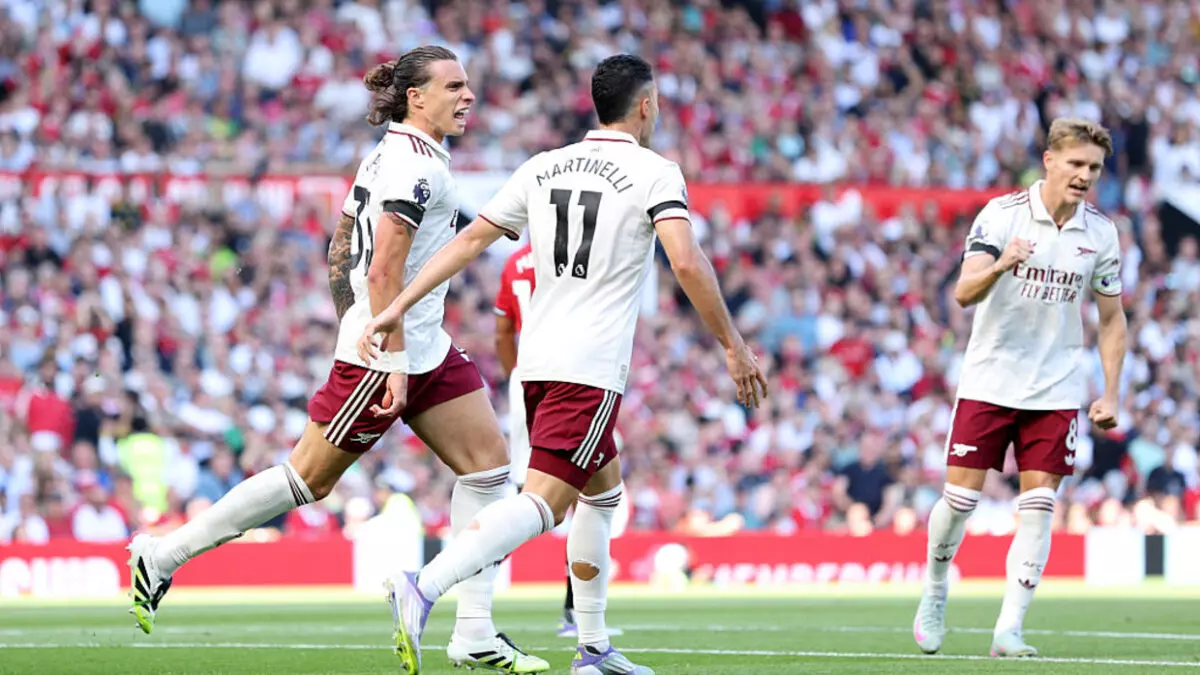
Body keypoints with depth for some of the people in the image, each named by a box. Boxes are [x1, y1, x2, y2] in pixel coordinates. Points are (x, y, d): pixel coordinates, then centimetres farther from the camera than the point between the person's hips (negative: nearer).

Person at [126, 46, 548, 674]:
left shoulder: (387, 155, 13)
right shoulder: (416, 167, -17)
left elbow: (339, 250, 19)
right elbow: (383, 273, -23)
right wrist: (392, 363, -23)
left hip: (425, 348, 10)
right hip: (386, 352, -10)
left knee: (489, 459, 0)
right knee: (309, 479, -1)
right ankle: (163, 556, 14)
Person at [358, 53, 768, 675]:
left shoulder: (543, 167, 13)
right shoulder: (654, 173, -4)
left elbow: (471, 238, 8)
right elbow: (687, 262, -17)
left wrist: (397, 308, 8)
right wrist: (734, 345, -9)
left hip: (538, 359, 8)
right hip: (592, 367, -8)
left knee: (604, 487, 23)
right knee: (543, 501, -15)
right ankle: (424, 589, -35)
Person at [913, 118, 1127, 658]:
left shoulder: (1101, 233, 1)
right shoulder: (1002, 214, -9)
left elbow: (1112, 318, 11)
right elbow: (964, 293, -19)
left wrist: (1110, 394, 5)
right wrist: (999, 266, -41)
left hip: (1056, 391, 2)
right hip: (989, 383, -2)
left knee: (1038, 509, -5)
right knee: (959, 499, -2)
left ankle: (1009, 630, -2)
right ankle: (934, 593, 24)